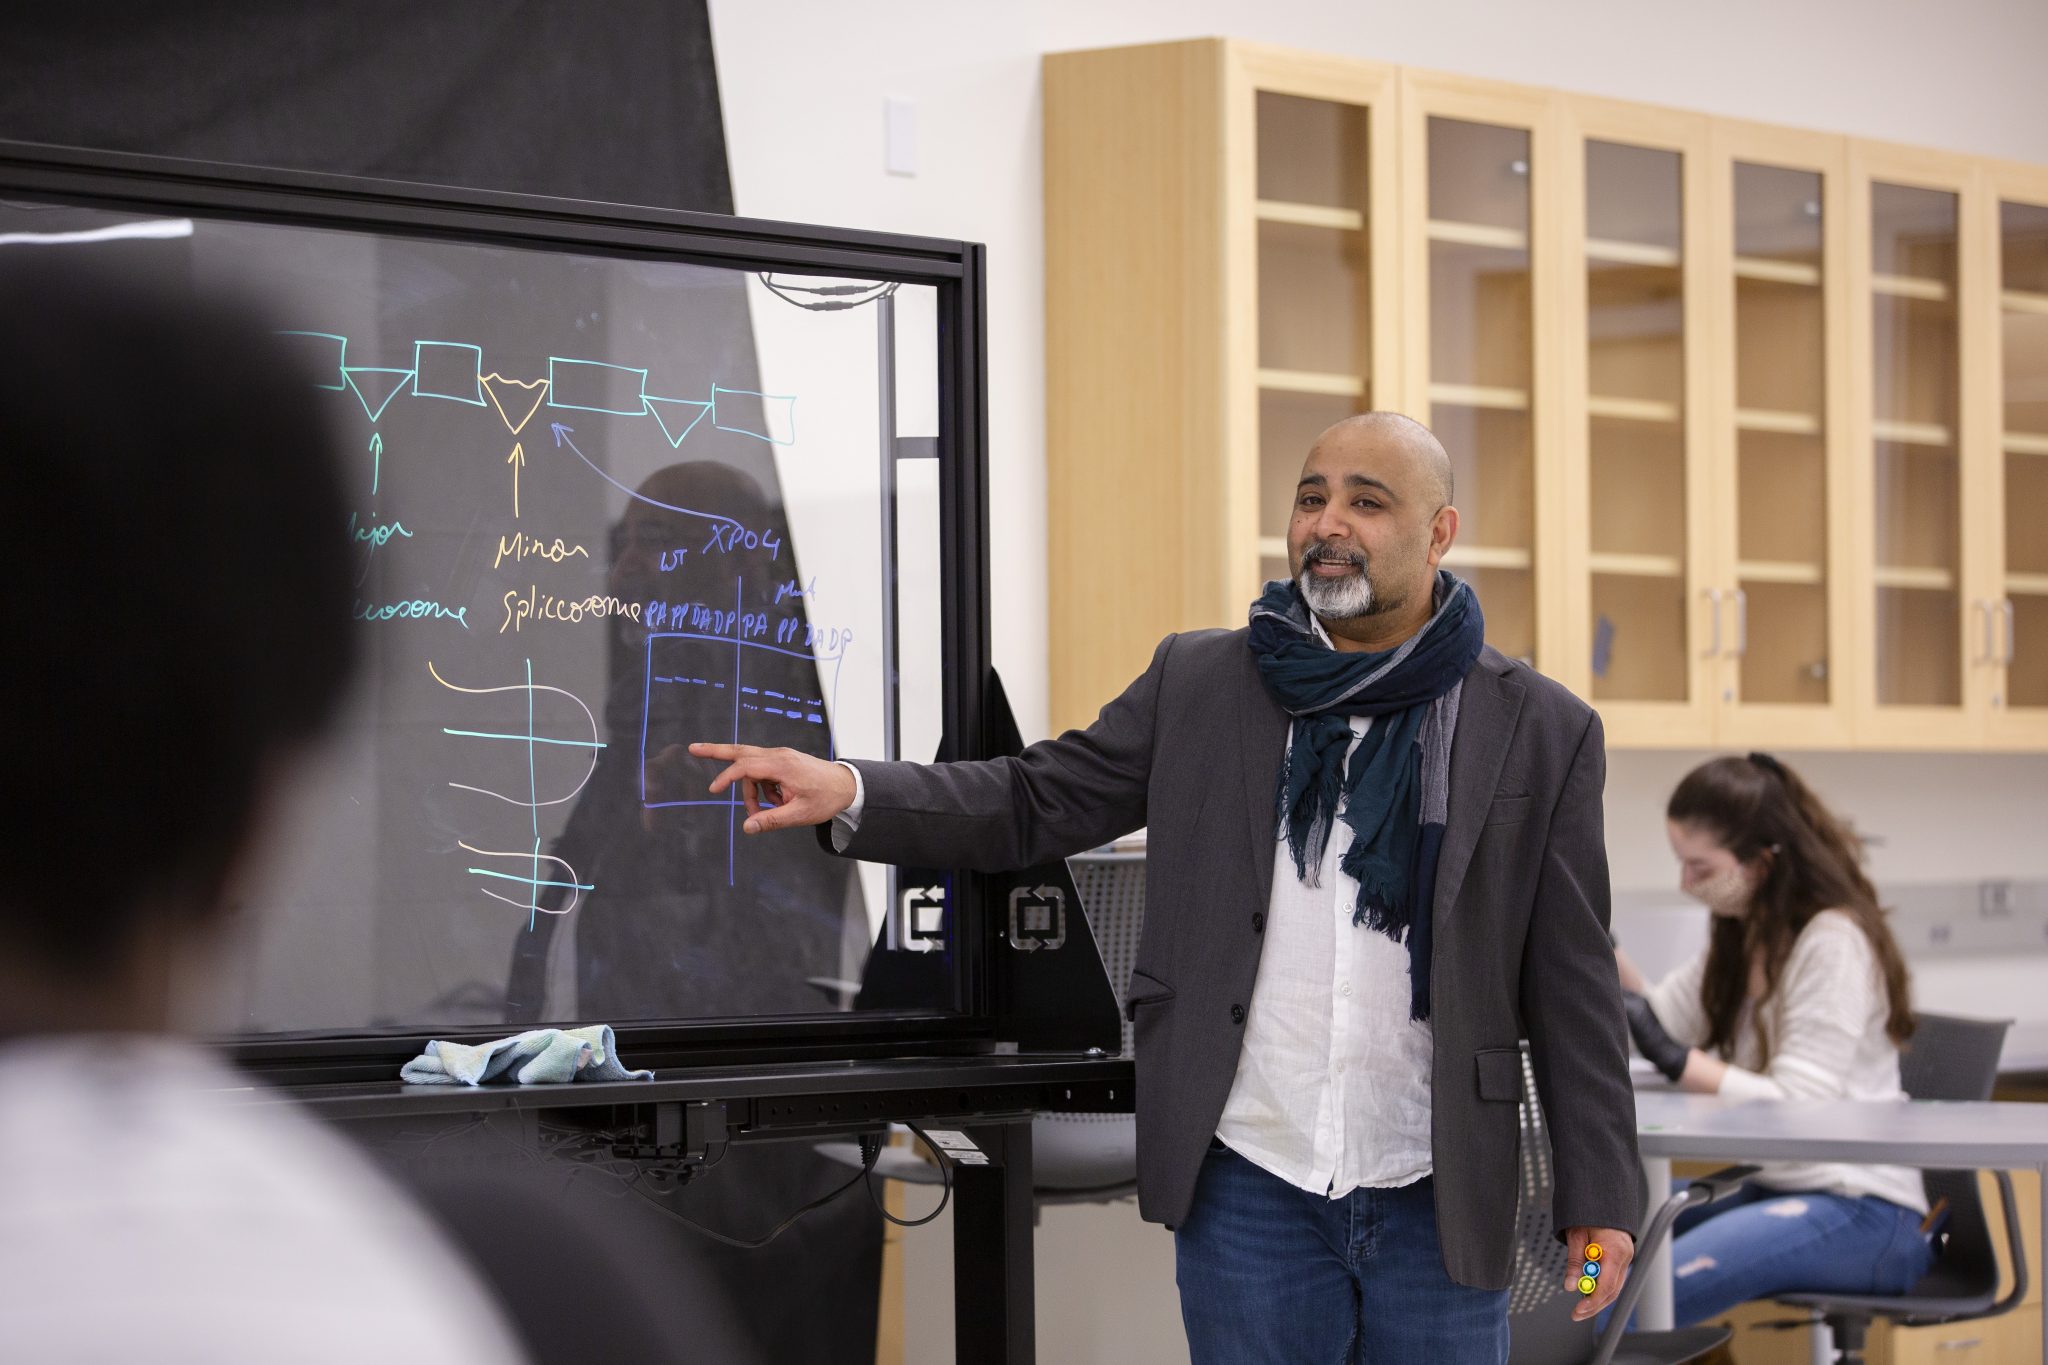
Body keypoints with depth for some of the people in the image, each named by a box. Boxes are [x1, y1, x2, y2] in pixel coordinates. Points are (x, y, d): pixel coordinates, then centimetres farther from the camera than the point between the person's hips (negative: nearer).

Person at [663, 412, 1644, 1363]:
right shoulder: (1198, 682, 7)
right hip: (1249, 1188, 1)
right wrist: (847, 791, -11)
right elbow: (1036, 802, 5)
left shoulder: (1541, 731, 1)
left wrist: (1598, 1195, 0)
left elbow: (1571, 984, 2)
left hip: (1439, 1209, -1)